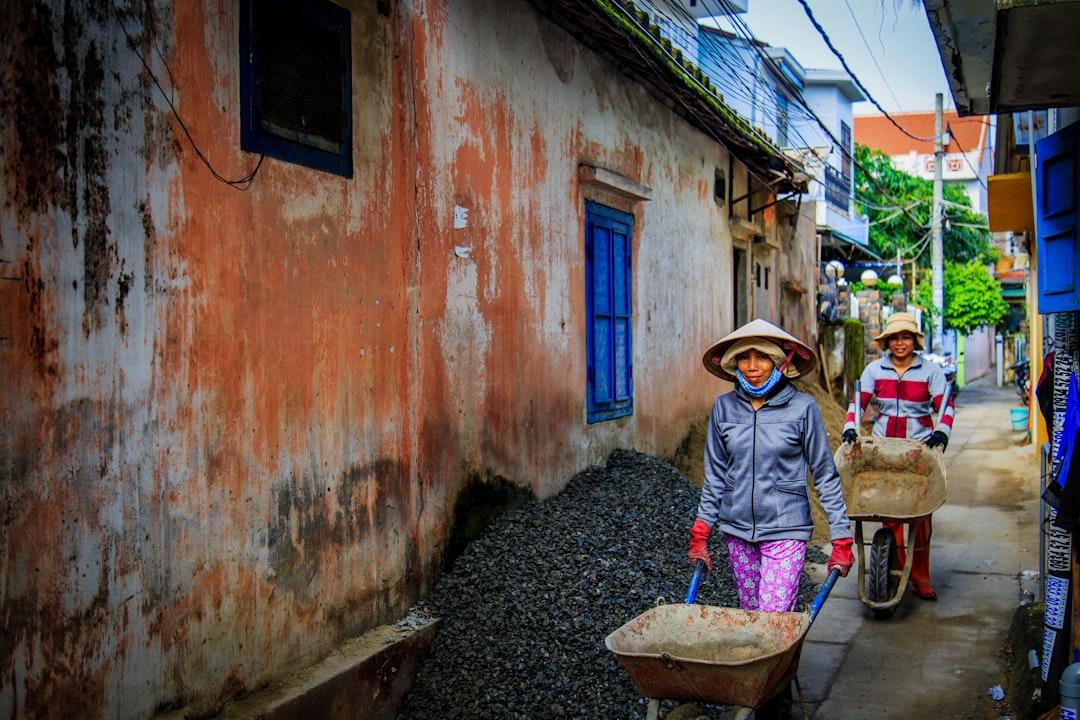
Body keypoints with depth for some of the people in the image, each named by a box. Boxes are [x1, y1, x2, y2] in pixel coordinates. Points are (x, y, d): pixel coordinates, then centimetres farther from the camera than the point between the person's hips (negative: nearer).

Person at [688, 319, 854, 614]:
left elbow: (825, 476, -2)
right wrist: (701, 533, 7)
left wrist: (841, 538, -4)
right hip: (737, 528, 4)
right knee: (749, 614, 13)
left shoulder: (802, 408, -8)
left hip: (785, 529, -4)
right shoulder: (724, 407, 1)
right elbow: (715, 476, 9)